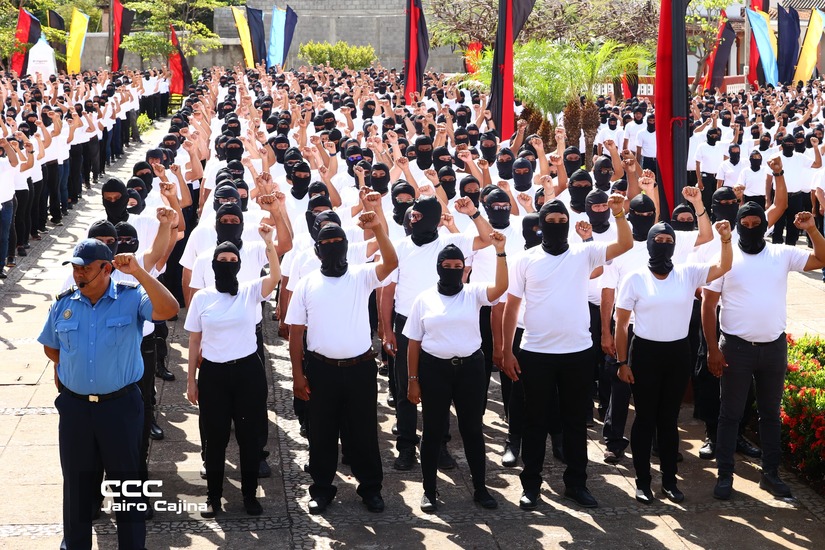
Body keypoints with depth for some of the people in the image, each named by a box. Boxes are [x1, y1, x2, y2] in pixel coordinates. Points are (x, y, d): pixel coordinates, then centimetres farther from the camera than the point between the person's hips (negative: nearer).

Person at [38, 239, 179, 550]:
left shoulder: (131, 298, -11)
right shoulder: (63, 304, 0)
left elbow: (169, 310, -31)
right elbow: (50, 346, 18)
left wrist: (138, 273, -33)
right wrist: (68, 368, 9)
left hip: (120, 405, -3)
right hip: (74, 406, 3)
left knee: (127, 479, 10)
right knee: (76, 479, 16)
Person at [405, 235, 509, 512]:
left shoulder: (473, 293, 2)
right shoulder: (424, 299, 1)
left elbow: (501, 287, -19)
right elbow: (414, 342, 2)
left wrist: (500, 252, -28)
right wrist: (413, 380, -1)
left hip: (470, 368, 1)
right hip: (434, 369, 0)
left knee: (473, 429, 9)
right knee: (432, 430, 8)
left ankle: (480, 488, 21)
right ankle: (429, 490, 20)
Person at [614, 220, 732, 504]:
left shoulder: (688, 273, 3)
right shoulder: (636, 278, -5)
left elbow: (723, 267, -8)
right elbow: (621, 324, -3)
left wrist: (725, 238, -23)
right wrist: (622, 362, -6)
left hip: (678, 353, 3)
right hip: (645, 352, -2)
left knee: (669, 418, 12)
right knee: (645, 418, 5)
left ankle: (669, 480, 22)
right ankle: (643, 481, 15)